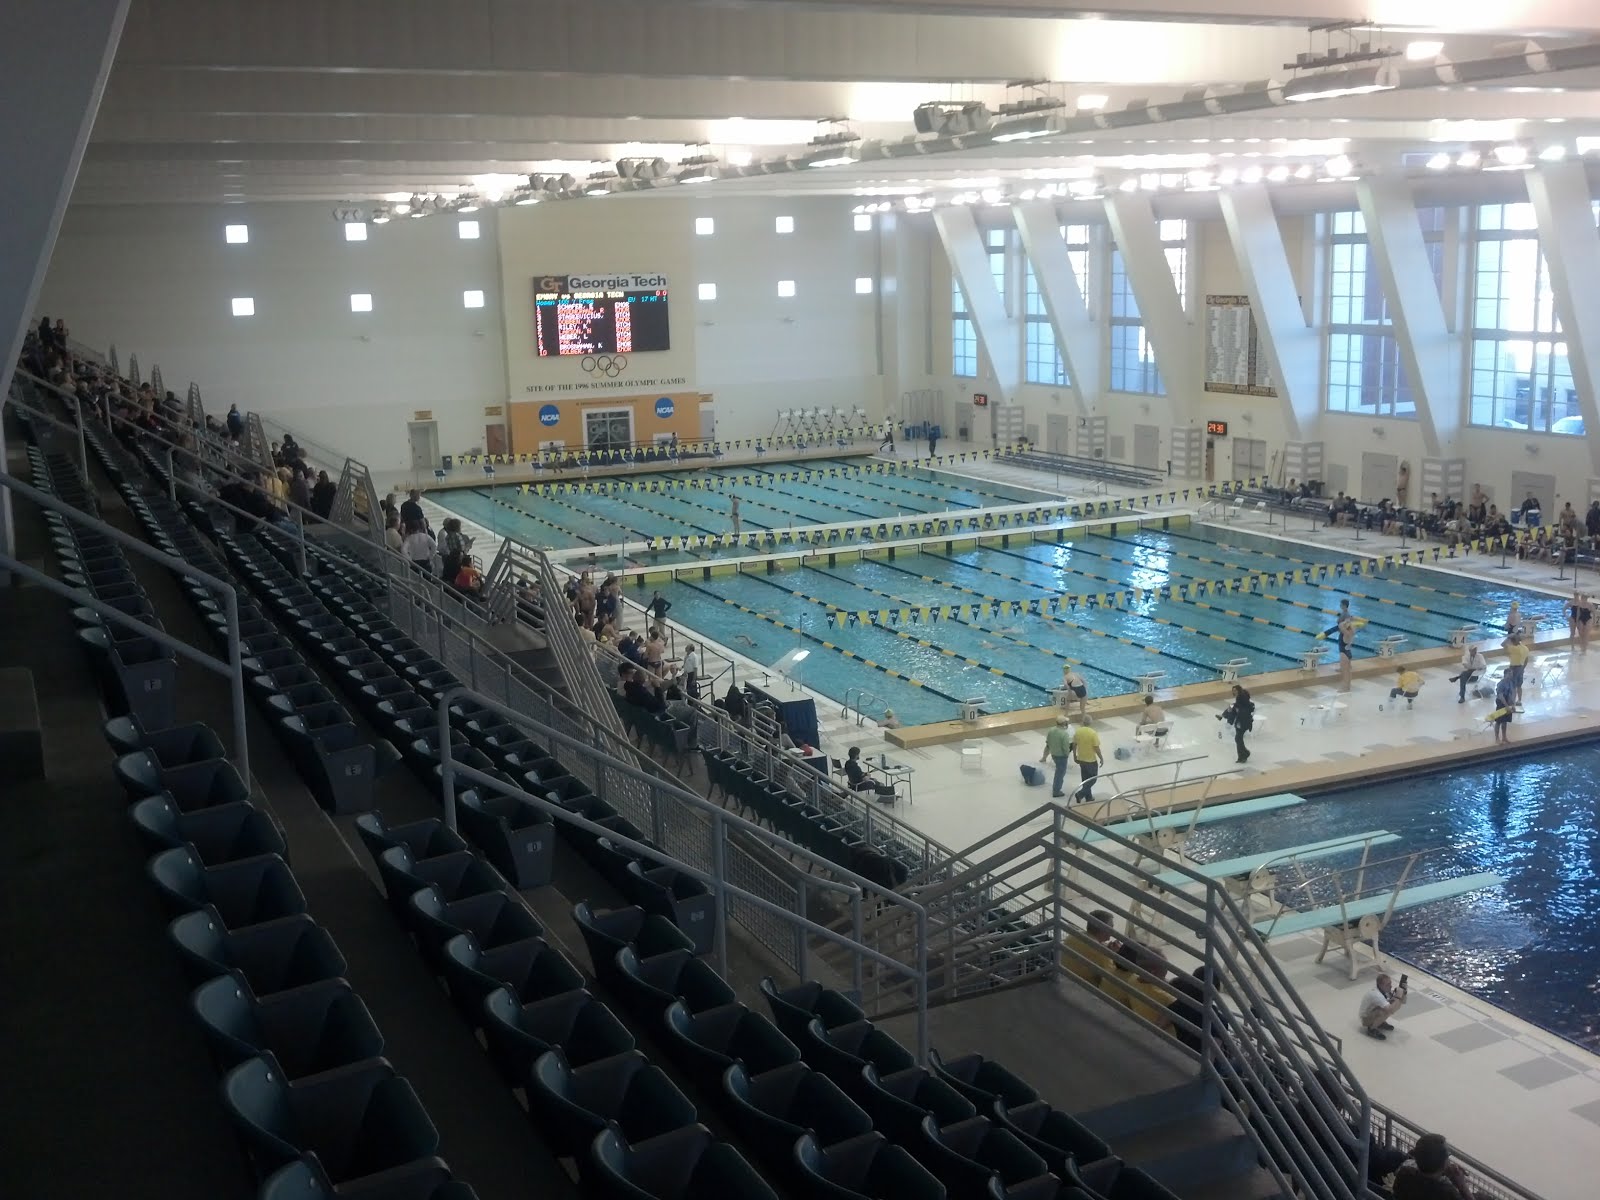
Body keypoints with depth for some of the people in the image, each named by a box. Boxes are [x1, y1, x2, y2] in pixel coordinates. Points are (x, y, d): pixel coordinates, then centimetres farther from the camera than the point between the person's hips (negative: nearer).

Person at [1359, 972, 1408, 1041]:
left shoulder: (1386, 989, -11)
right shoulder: (1376, 995, -36)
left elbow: (1403, 1001, -3)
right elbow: (1391, 1010, -44)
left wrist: (1403, 991, -23)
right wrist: (1398, 996, -37)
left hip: (1374, 1011, 8)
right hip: (1366, 1019, -8)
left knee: (1397, 1003, -4)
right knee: (1386, 1011, -34)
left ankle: (1381, 1022, 14)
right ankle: (1371, 1029, -9)